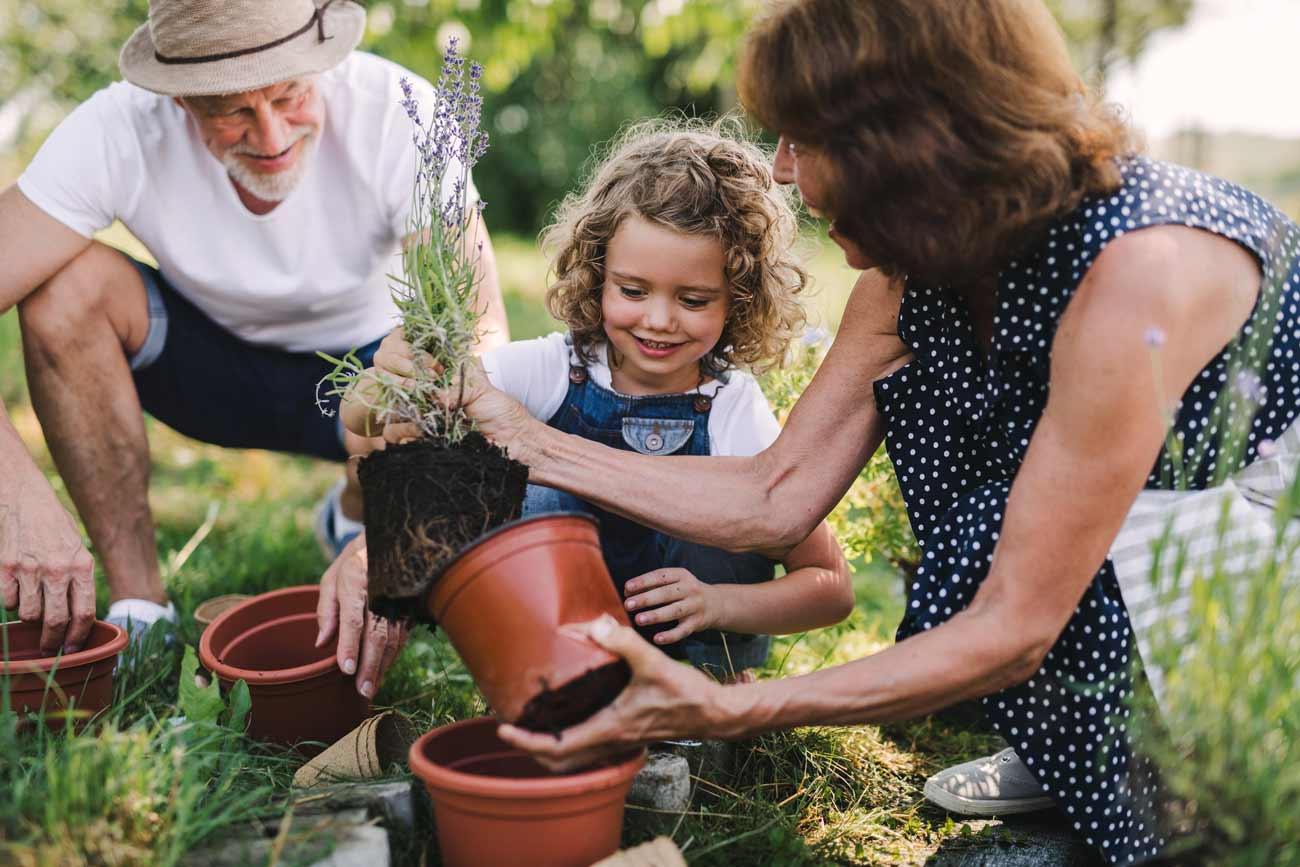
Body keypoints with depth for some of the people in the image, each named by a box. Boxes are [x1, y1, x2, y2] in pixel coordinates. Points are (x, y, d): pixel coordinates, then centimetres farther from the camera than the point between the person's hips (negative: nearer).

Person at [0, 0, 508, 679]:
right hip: (206, 357, 1)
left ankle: (351, 515, 7)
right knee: (69, 283, -28)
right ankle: (138, 606, -15)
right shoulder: (118, 133, -26)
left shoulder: (397, 114, -29)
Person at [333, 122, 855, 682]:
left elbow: (832, 588, -15)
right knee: (547, 493, -25)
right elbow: (361, 421, -22)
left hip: (695, 644, 0)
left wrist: (716, 602, -32)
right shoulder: (550, 370, -18)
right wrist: (389, 379, -46)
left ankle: (714, 683, -3)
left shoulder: (734, 413, -19)